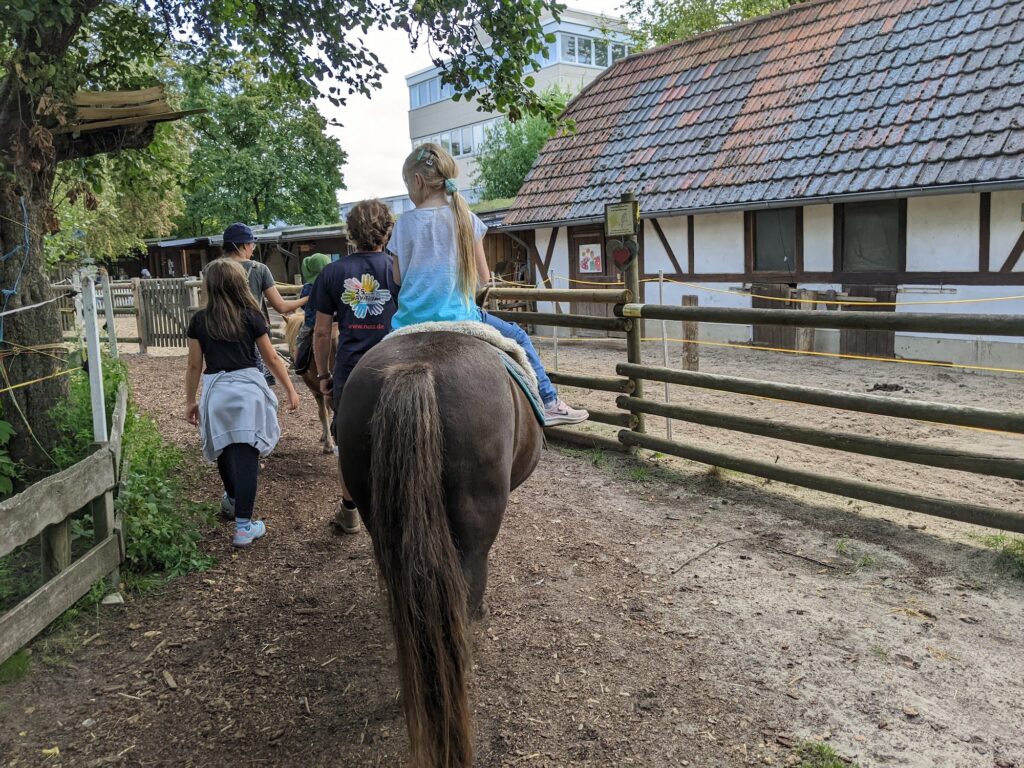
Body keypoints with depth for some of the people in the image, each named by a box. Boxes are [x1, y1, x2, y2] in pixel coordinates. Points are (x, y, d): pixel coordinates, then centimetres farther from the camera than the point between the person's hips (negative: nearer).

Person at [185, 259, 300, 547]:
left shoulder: (199, 321, 3)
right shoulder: (251, 316, -2)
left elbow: (195, 366, 5)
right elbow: (271, 358, 2)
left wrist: (190, 401, 16)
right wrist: (290, 389, 11)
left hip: (216, 391, 3)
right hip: (247, 388, -3)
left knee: (225, 450, 22)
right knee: (245, 455, -3)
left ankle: (232, 500, 47)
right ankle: (243, 526, -6)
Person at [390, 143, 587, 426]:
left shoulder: (405, 223, -4)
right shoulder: (466, 219, -2)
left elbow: (399, 278, 5)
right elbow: (482, 277, 3)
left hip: (412, 322, 1)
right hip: (458, 317, 0)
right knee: (518, 338, 15)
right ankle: (548, 402, 13)